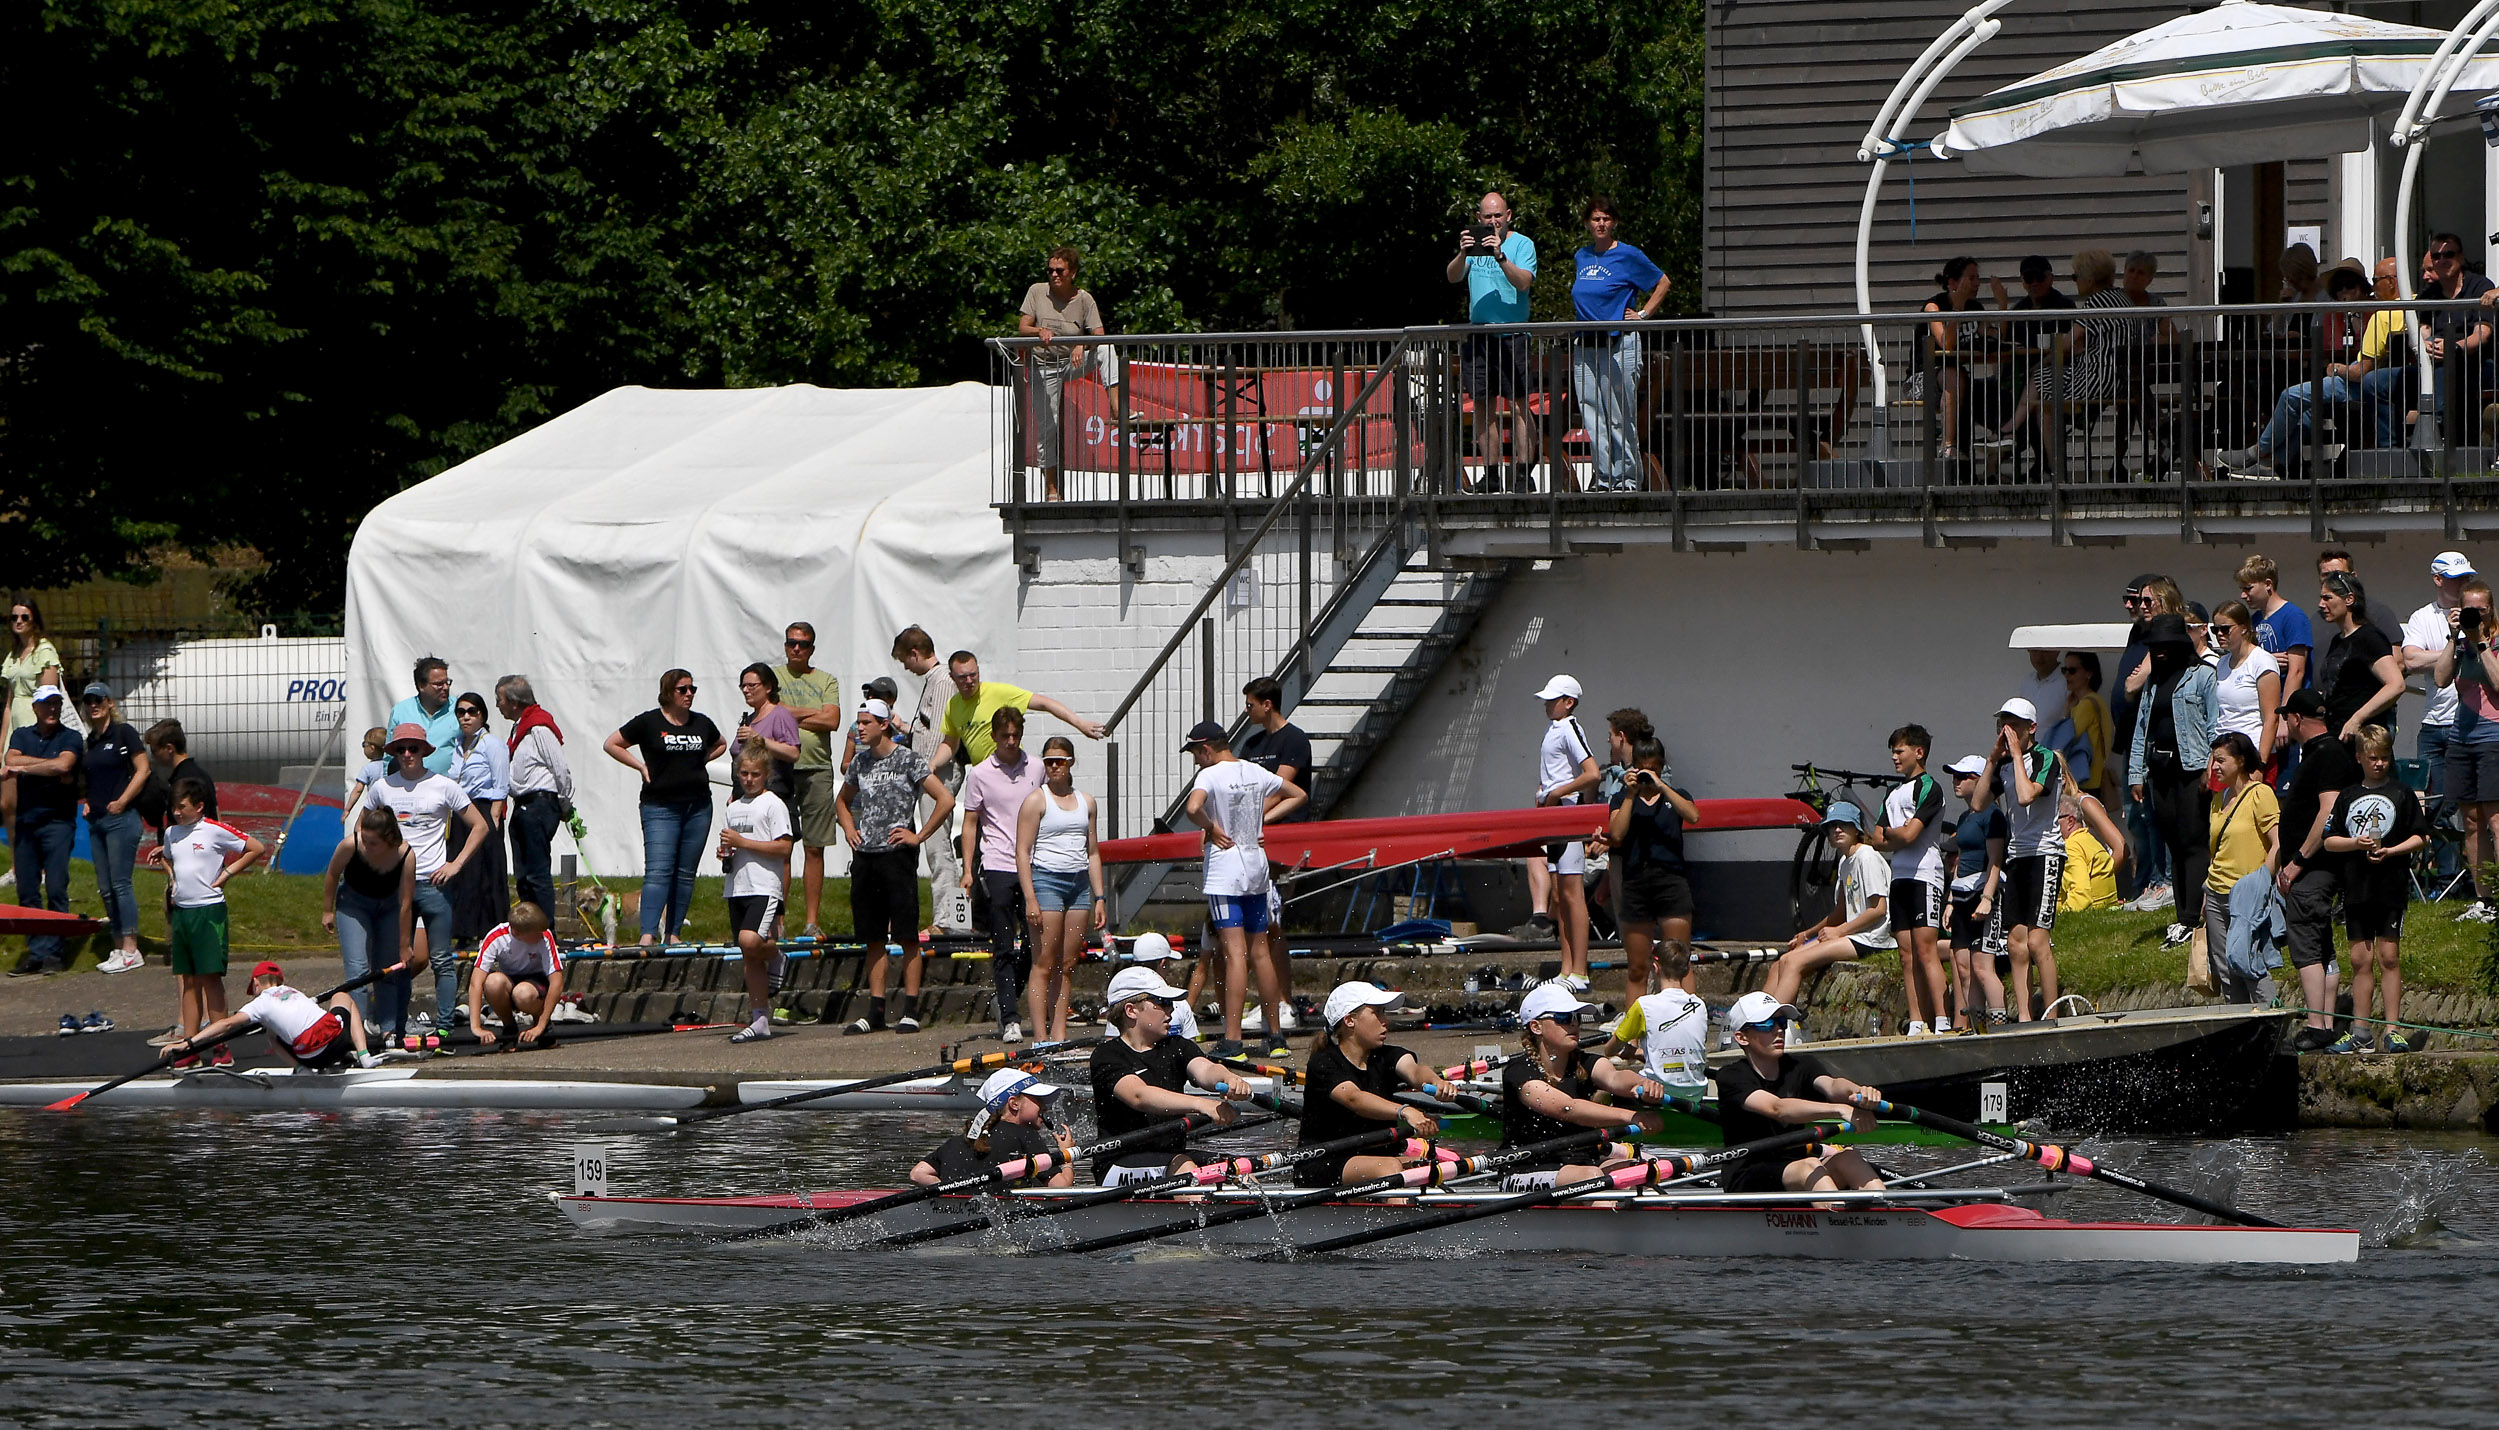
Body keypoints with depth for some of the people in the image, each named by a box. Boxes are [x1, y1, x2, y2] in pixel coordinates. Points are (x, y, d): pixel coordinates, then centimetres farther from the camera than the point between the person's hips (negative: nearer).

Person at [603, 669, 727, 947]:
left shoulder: (702, 724, 10)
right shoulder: (649, 723, -3)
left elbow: (721, 745, 30)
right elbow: (611, 744, 3)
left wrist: (700, 760, 12)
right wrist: (641, 766, -4)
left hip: (698, 806, 5)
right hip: (660, 807, -5)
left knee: (685, 874, 5)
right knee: (658, 870, -15)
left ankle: (673, 932, 11)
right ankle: (648, 933, -21)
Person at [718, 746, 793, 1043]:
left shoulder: (773, 805, -4)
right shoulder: (732, 809, 17)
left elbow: (783, 848, -11)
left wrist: (743, 843, -14)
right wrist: (726, 854, 2)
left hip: (765, 887, -7)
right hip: (737, 886, 7)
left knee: (749, 941, -27)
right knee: (748, 959, 5)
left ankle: (777, 956, 6)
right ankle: (760, 1020, 7)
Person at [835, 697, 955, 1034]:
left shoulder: (909, 759, -6)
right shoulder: (860, 761, 13)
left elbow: (946, 799, -11)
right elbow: (842, 801, 31)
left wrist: (919, 836, -10)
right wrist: (849, 829, 13)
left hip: (896, 854, -6)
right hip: (865, 856, 6)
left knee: (906, 936, -4)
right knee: (874, 939, 8)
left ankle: (910, 1011, -3)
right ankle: (875, 1012, 10)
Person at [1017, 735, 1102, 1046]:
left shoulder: (1085, 802, 15)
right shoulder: (1036, 800, -1)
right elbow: (1023, 851, -6)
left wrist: (1099, 897, 12)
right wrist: (1030, 898, -14)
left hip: (1079, 881, 5)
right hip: (1046, 879, -5)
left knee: (1068, 965, 3)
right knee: (1045, 963, -8)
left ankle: (1059, 1035, 5)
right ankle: (1041, 1038, -9)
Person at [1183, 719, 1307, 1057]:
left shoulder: (1210, 775, -11)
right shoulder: (1256, 773, 10)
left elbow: (1193, 808, -31)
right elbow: (1297, 795, 22)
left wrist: (1212, 829, -12)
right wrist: (1263, 818, 14)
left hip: (1224, 873, -7)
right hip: (1257, 868, 7)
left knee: (1235, 953, -12)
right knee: (1259, 952, 13)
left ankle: (1232, 1039, -15)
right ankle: (1276, 1035, 17)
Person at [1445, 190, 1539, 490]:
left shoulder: (1522, 244, -1)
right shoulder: (1474, 242, 11)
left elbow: (1524, 282, -15)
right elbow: (1453, 276, 0)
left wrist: (1500, 256, -27)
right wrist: (1462, 254, -19)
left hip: (1512, 337, -4)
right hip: (1478, 337, 4)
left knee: (1517, 405, -7)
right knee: (1483, 406, 5)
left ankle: (1524, 473, -6)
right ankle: (1490, 474, 9)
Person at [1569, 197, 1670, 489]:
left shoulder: (1628, 256, -4)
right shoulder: (1582, 257, 13)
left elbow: (1663, 283, 5)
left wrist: (1643, 315, -1)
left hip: (1619, 346, -6)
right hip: (1585, 347, 6)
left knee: (1620, 419, -3)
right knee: (1592, 418, 2)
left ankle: (1627, 478, 2)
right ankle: (1603, 479, 7)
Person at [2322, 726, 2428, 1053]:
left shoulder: (2401, 794, 3)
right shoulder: (2348, 797, 11)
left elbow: (2420, 837, 2)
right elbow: (2329, 841, 10)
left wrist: (2390, 851, -13)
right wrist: (2356, 843, -9)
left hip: (2391, 888, -3)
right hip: (2356, 888, 3)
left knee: (2388, 956, -4)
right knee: (2360, 959, 5)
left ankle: (2393, 1029, -1)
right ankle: (2360, 1033, 8)